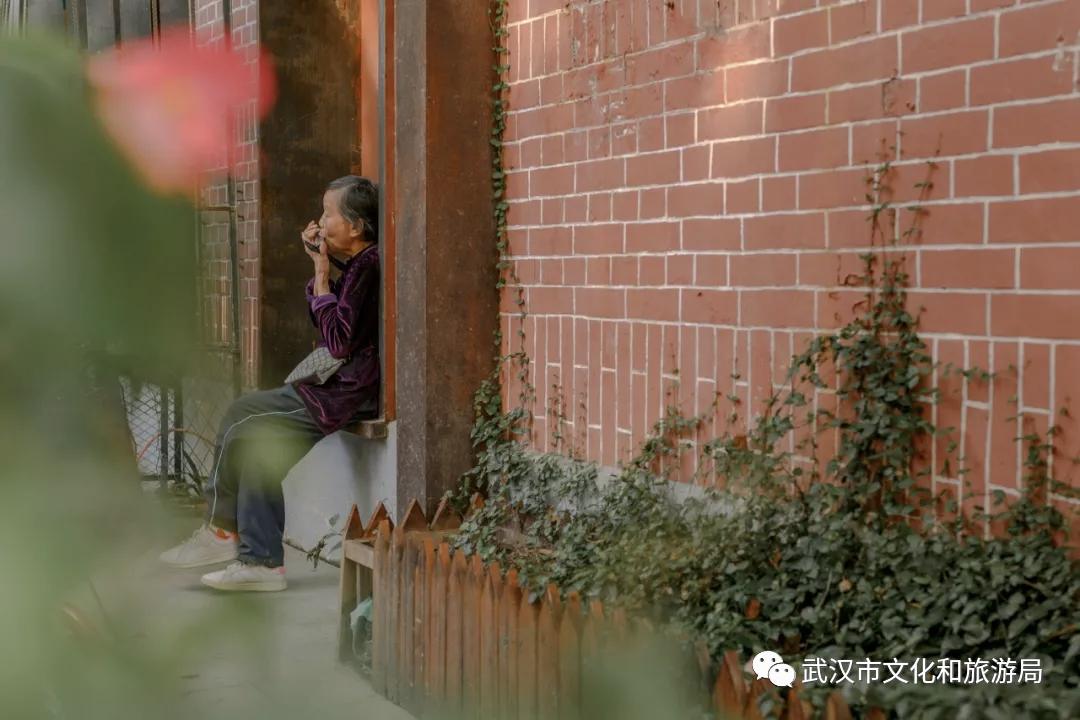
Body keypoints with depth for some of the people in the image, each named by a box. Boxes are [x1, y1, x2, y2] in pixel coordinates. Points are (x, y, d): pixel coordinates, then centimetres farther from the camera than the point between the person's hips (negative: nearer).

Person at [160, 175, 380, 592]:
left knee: (242, 420, -10)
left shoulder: (367, 267, -18)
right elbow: (327, 322, 20)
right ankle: (263, 562, 11)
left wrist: (322, 275, -15)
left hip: (347, 395, -10)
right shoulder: (358, 265, 13)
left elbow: (339, 341, -23)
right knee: (260, 447, 8)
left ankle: (221, 529, 5)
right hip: (342, 388, 10)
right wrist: (321, 266, 9)